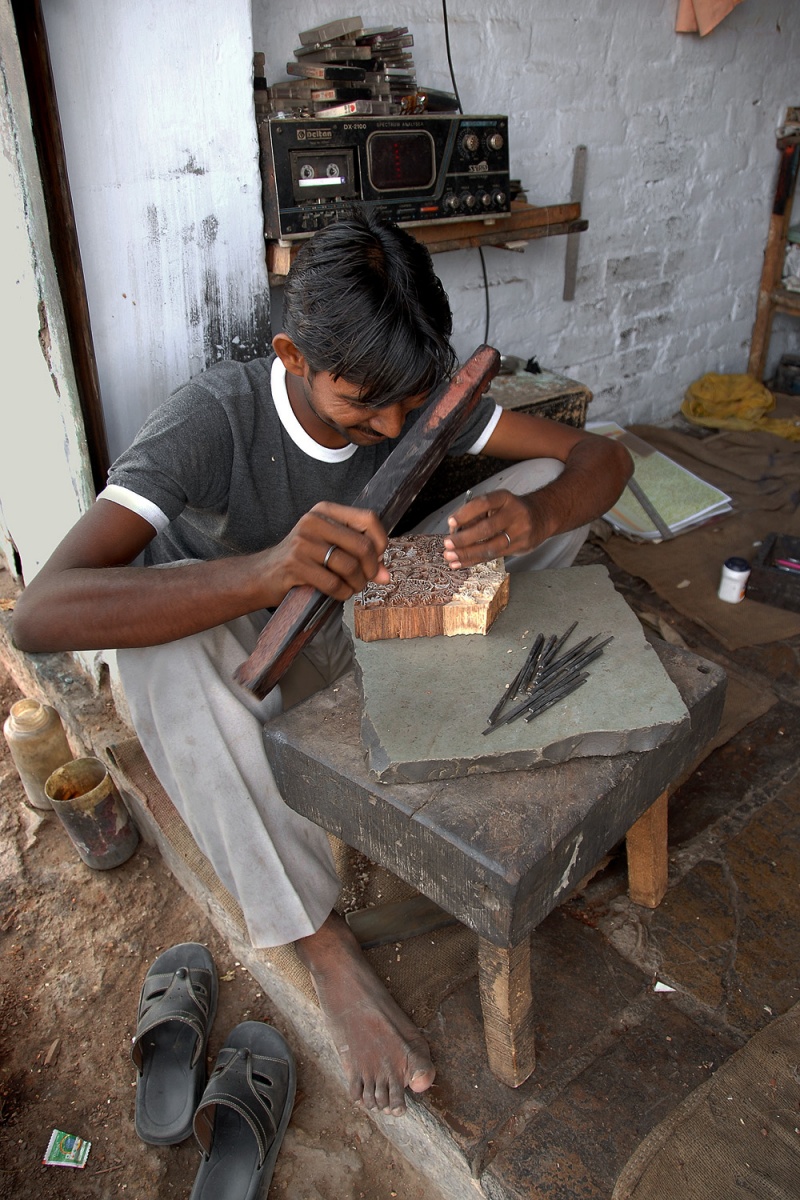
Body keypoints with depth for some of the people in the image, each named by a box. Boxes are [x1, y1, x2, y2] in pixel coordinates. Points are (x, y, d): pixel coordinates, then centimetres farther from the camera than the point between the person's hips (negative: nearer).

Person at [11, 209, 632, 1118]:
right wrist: (265, 572, -57)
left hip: (360, 626, 3)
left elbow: (601, 455, -14)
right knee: (167, 641, -41)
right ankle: (321, 944, -27)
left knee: (556, 488, -11)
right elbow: (41, 613, -41)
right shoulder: (213, 419, -29)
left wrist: (532, 515, -39)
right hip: (242, 658, -2)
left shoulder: (418, 397, -16)